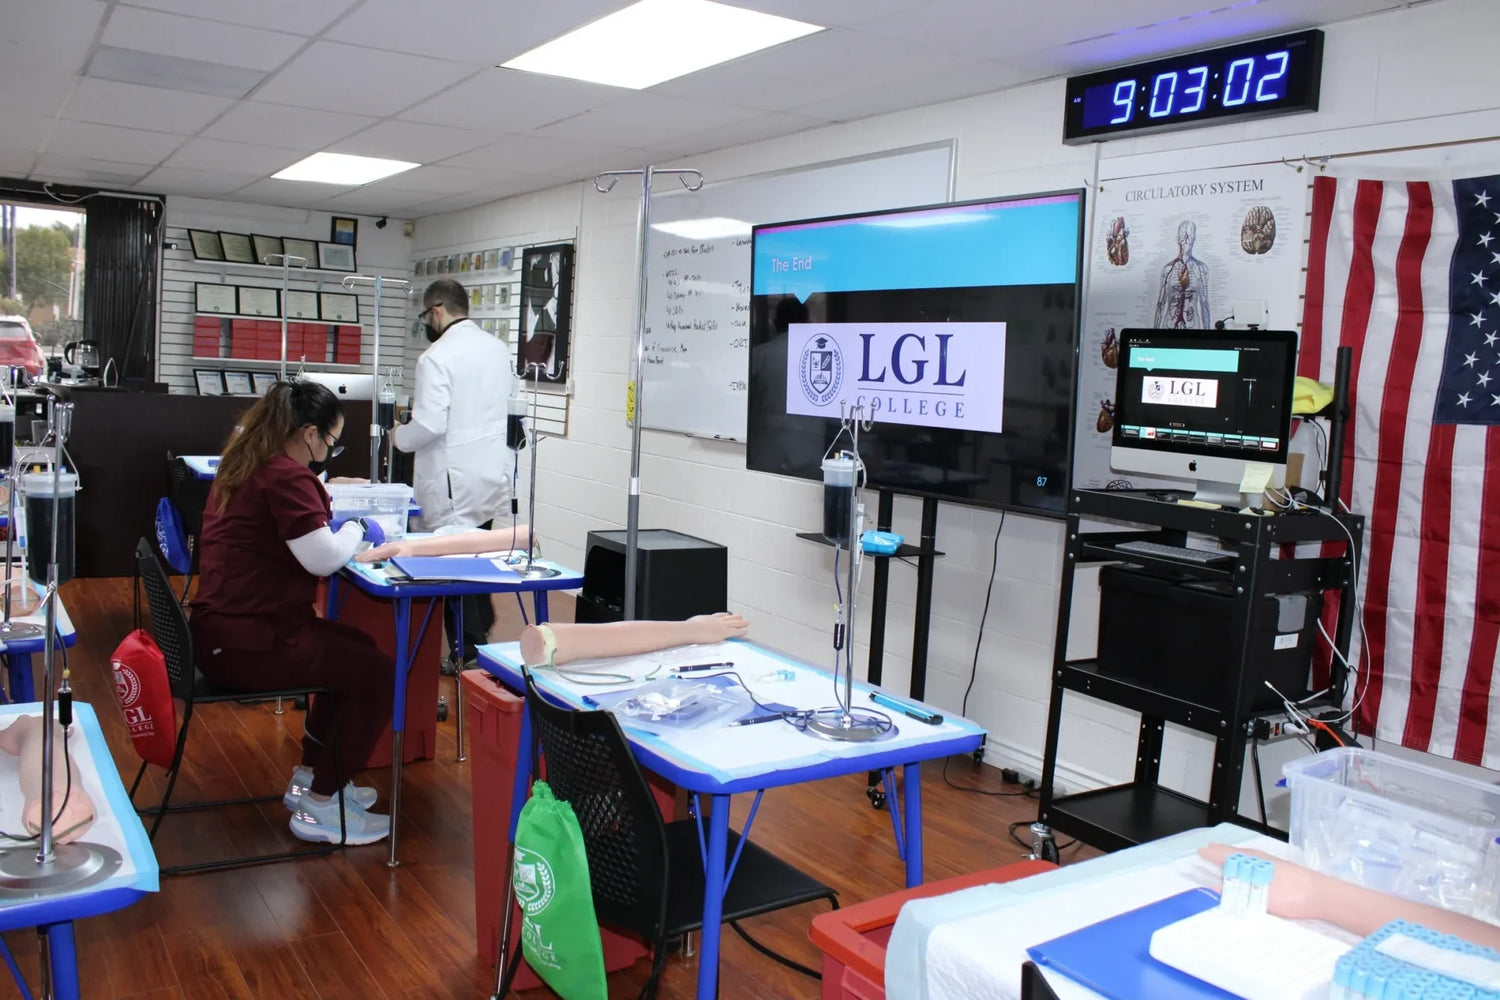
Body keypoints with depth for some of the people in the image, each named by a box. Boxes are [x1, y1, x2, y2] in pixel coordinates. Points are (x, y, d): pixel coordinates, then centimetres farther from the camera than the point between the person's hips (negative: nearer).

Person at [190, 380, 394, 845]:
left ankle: (311, 775, 30)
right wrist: (357, 529, -1)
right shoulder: (285, 476, -18)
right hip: (247, 643, -11)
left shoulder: (247, 465, 12)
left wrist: (337, 526, 15)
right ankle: (319, 805, 3)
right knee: (380, 673, -6)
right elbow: (323, 558, -20)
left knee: (356, 649, 24)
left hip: (224, 631, 11)